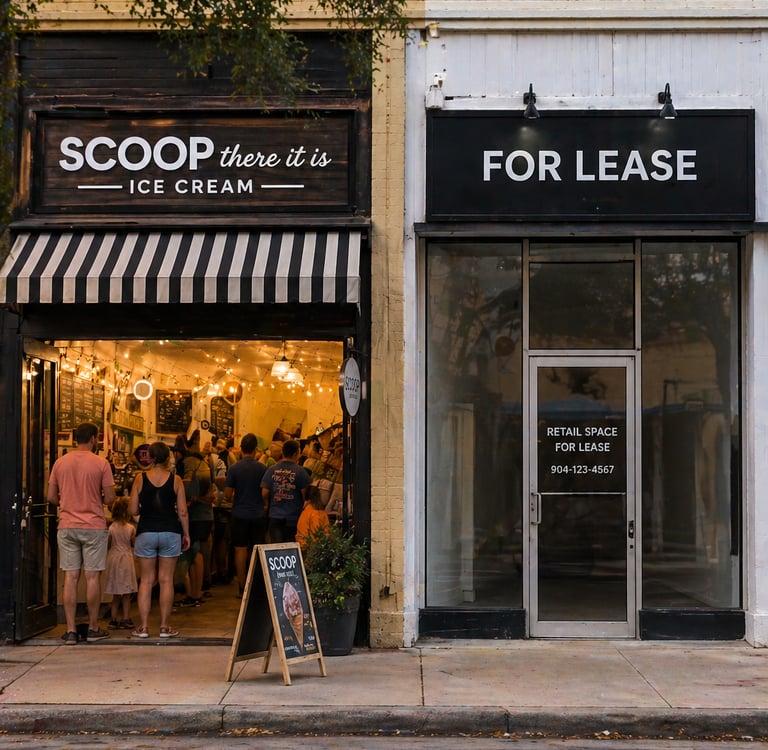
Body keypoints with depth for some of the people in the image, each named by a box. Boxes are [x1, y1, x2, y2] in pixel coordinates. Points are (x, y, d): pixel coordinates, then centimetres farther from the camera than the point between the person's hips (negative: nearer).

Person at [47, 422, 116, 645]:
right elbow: (110, 498, -8)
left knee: (70, 577, 4)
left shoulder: (60, 463, 4)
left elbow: (51, 497, 6)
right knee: (93, 576, 3)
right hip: (94, 526, -3)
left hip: (67, 526, 3)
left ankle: (70, 630, 4)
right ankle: (93, 628, 9)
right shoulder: (100, 463, -6)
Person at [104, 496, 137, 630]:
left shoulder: (111, 528, -4)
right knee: (126, 594, 4)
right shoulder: (131, 528, -8)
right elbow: (134, 544, 1)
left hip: (113, 558, 2)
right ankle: (125, 620, 4)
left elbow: (108, 544, 2)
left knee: (116, 594, 10)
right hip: (126, 558, -2)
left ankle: (114, 620, 11)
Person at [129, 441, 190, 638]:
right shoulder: (175, 480, -2)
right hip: (170, 533, 0)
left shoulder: (140, 479, -2)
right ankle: (164, 626, 6)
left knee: (146, 580, 7)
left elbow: (132, 510, -3)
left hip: (146, 533, 0)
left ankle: (143, 626, 6)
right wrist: (186, 534, 8)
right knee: (166, 580, 5)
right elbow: (182, 512, -2)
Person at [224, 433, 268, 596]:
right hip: (258, 514, 1)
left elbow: (227, 494, -6)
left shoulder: (234, 468, -7)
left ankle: (242, 587, 5)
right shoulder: (262, 468, -5)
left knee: (241, 550, 4)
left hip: (240, 515, -1)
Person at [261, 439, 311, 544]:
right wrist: (303, 507, 12)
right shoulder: (300, 471, -9)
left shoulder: (271, 470, -1)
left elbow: (264, 494, 0)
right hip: (294, 517, -2)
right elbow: (305, 494, -9)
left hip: (275, 516, 2)